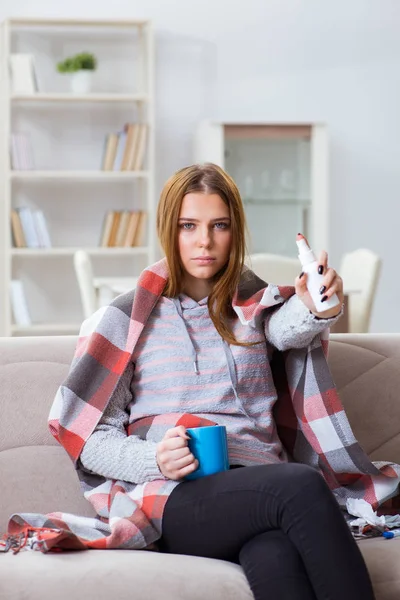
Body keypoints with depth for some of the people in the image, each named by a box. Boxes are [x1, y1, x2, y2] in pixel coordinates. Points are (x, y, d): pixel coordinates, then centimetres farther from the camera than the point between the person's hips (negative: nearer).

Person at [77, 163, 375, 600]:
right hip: (179, 501, -2)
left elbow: (289, 329, -7)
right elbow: (93, 441, 8)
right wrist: (154, 460, -13)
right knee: (302, 484, -33)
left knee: (271, 554, -37)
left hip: (258, 489, 2)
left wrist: (316, 306, -32)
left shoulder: (254, 305, 20)